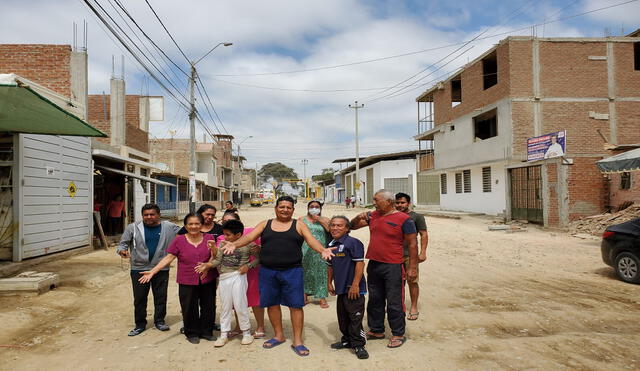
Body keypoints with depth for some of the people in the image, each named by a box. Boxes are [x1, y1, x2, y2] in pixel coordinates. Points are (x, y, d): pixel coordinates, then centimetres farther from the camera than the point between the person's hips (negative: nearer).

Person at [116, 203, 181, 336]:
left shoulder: (169, 227, 0)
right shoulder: (133, 228, -1)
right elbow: (123, 243, 2)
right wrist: (122, 250, -19)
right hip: (139, 269, 0)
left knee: (161, 296, 10)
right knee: (139, 298, 9)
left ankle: (159, 321, 28)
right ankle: (140, 324, 25)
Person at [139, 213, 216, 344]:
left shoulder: (209, 238, 1)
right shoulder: (179, 240, -2)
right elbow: (168, 258, -3)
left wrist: (207, 266, -14)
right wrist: (152, 271, -10)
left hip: (207, 280, 1)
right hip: (187, 282, -1)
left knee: (208, 307, 10)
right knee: (189, 309, 6)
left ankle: (206, 331, 28)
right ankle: (192, 333, 26)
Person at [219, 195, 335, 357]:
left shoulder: (299, 225, 3)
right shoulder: (265, 224, 9)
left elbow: (311, 240, -8)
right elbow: (249, 236, -2)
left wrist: (322, 250, -29)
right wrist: (235, 244, -21)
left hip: (292, 271, -2)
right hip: (268, 271, 2)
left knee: (296, 305, 0)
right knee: (272, 303, 12)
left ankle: (297, 341, 13)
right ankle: (279, 335, 31)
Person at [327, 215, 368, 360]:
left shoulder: (353, 242, -15)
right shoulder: (331, 245, 11)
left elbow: (360, 263, -19)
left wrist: (355, 284, -21)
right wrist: (329, 283, 20)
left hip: (353, 288, -8)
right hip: (340, 288, 8)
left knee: (355, 316, -3)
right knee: (342, 316, 19)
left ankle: (358, 345, 10)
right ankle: (347, 340, 36)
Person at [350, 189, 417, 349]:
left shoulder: (404, 219, -9)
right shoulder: (373, 215, 8)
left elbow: (412, 244, -8)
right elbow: (352, 226, 16)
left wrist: (412, 268, -11)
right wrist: (358, 218, -6)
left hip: (392, 267, -6)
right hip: (373, 265, 6)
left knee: (394, 302, 3)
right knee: (375, 300, 16)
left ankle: (398, 334, 18)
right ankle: (376, 330, 32)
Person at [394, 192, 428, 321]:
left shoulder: (417, 217, -2)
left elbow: (424, 235, -5)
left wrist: (423, 252, -12)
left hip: (410, 255, -4)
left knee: (412, 281, 1)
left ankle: (414, 308, 14)